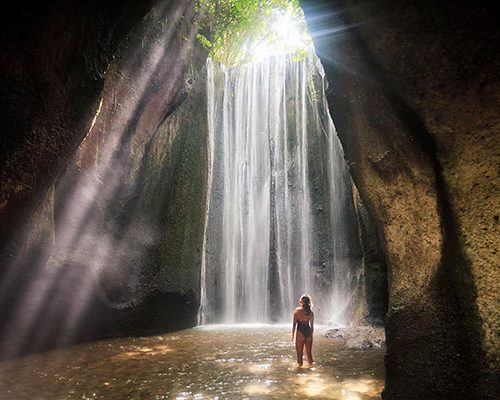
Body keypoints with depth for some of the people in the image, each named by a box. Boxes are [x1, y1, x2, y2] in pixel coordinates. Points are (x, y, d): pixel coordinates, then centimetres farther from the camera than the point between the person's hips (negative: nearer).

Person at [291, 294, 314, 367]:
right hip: (308, 332, 4)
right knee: (309, 352, 18)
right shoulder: (311, 312, 2)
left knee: (299, 352, 10)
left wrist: (292, 335, 0)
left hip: (300, 332, -4)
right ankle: (310, 363, 26)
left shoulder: (297, 310, -8)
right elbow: (312, 325, 8)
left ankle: (299, 364, 17)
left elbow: (294, 324, -7)